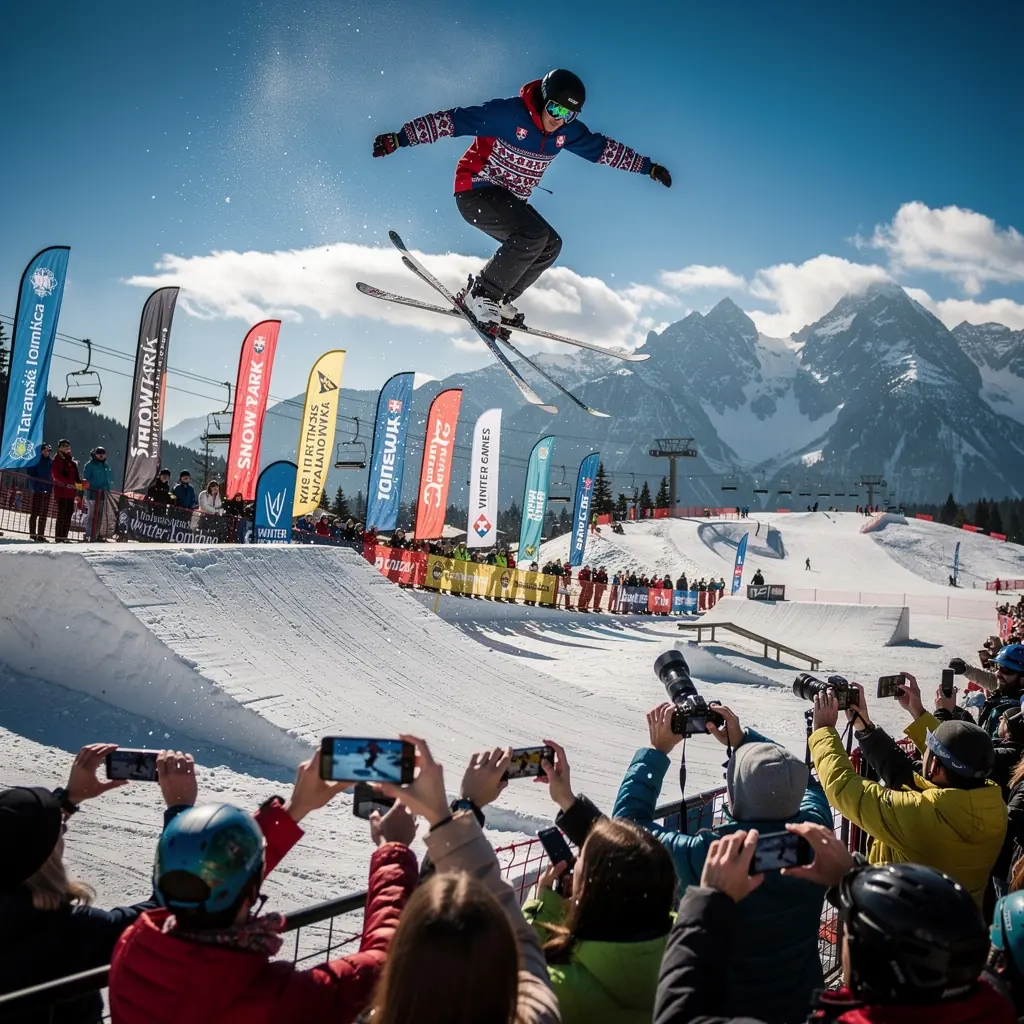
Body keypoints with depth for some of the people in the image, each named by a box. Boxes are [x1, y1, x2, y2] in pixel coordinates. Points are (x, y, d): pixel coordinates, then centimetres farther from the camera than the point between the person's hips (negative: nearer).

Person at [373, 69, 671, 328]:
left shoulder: (567, 131, 0)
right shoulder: (507, 113, -21)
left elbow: (604, 149, 13)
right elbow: (451, 120, -21)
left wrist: (648, 167, 16)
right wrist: (400, 138, -26)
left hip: (509, 201, 8)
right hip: (476, 192, -8)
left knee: (550, 245, 0)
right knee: (534, 234, -26)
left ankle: (499, 301, 6)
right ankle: (479, 296, -17)